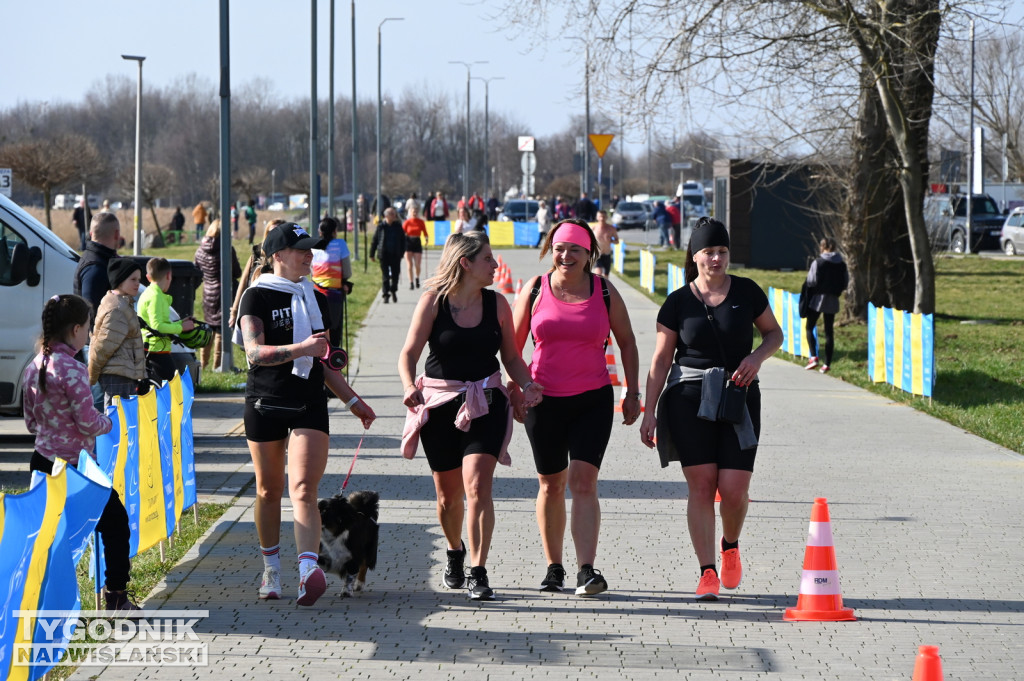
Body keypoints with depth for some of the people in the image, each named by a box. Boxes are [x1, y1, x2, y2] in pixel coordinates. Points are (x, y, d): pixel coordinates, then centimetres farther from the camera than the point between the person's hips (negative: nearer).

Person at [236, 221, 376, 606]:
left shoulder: (316, 299, 15)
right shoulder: (257, 297, -4)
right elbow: (255, 352, -18)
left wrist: (351, 400, 23)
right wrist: (301, 348, -29)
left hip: (310, 404, 3)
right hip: (265, 404, -3)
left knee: (303, 489, -12)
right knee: (269, 491, 8)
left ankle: (308, 569, -28)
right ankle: (271, 570, 25)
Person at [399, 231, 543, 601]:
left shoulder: (497, 304, 4)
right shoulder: (434, 301, -4)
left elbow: (511, 357, 11)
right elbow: (409, 353, -7)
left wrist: (528, 385, -8)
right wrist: (410, 386, -26)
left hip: (485, 404, 0)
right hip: (439, 403, 0)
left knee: (477, 485, -17)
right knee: (447, 494, 10)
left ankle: (478, 572, -15)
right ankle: (455, 552, 40)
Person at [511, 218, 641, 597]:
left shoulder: (605, 292, 1)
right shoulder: (535, 290, 1)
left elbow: (626, 343, 11)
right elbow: (513, 345, 8)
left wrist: (632, 394, 8)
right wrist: (514, 391, 2)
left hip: (593, 399, -1)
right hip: (544, 399, 1)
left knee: (583, 481, -13)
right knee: (551, 484, 9)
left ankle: (587, 570, -18)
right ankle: (553, 568, 21)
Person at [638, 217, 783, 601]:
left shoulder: (746, 293, 3)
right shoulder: (678, 303, 2)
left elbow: (774, 332, 15)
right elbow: (661, 359, 5)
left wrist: (758, 356, -7)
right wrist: (649, 410, 0)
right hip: (689, 398, 0)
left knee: (734, 488, -7)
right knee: (701, 485, -6)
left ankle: (730, 548, 24)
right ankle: (707, 572, 0)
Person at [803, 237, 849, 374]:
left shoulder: (818, 262, -11)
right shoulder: (841, 264, 3)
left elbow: (811, 281, -14)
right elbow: (846, 282, 5)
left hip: (818, 297, -4)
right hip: (833, 300, 4)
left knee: (809, 327, 8)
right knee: (829, 332, 8)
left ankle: (814, 357, -9)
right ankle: (827, 364, 6)